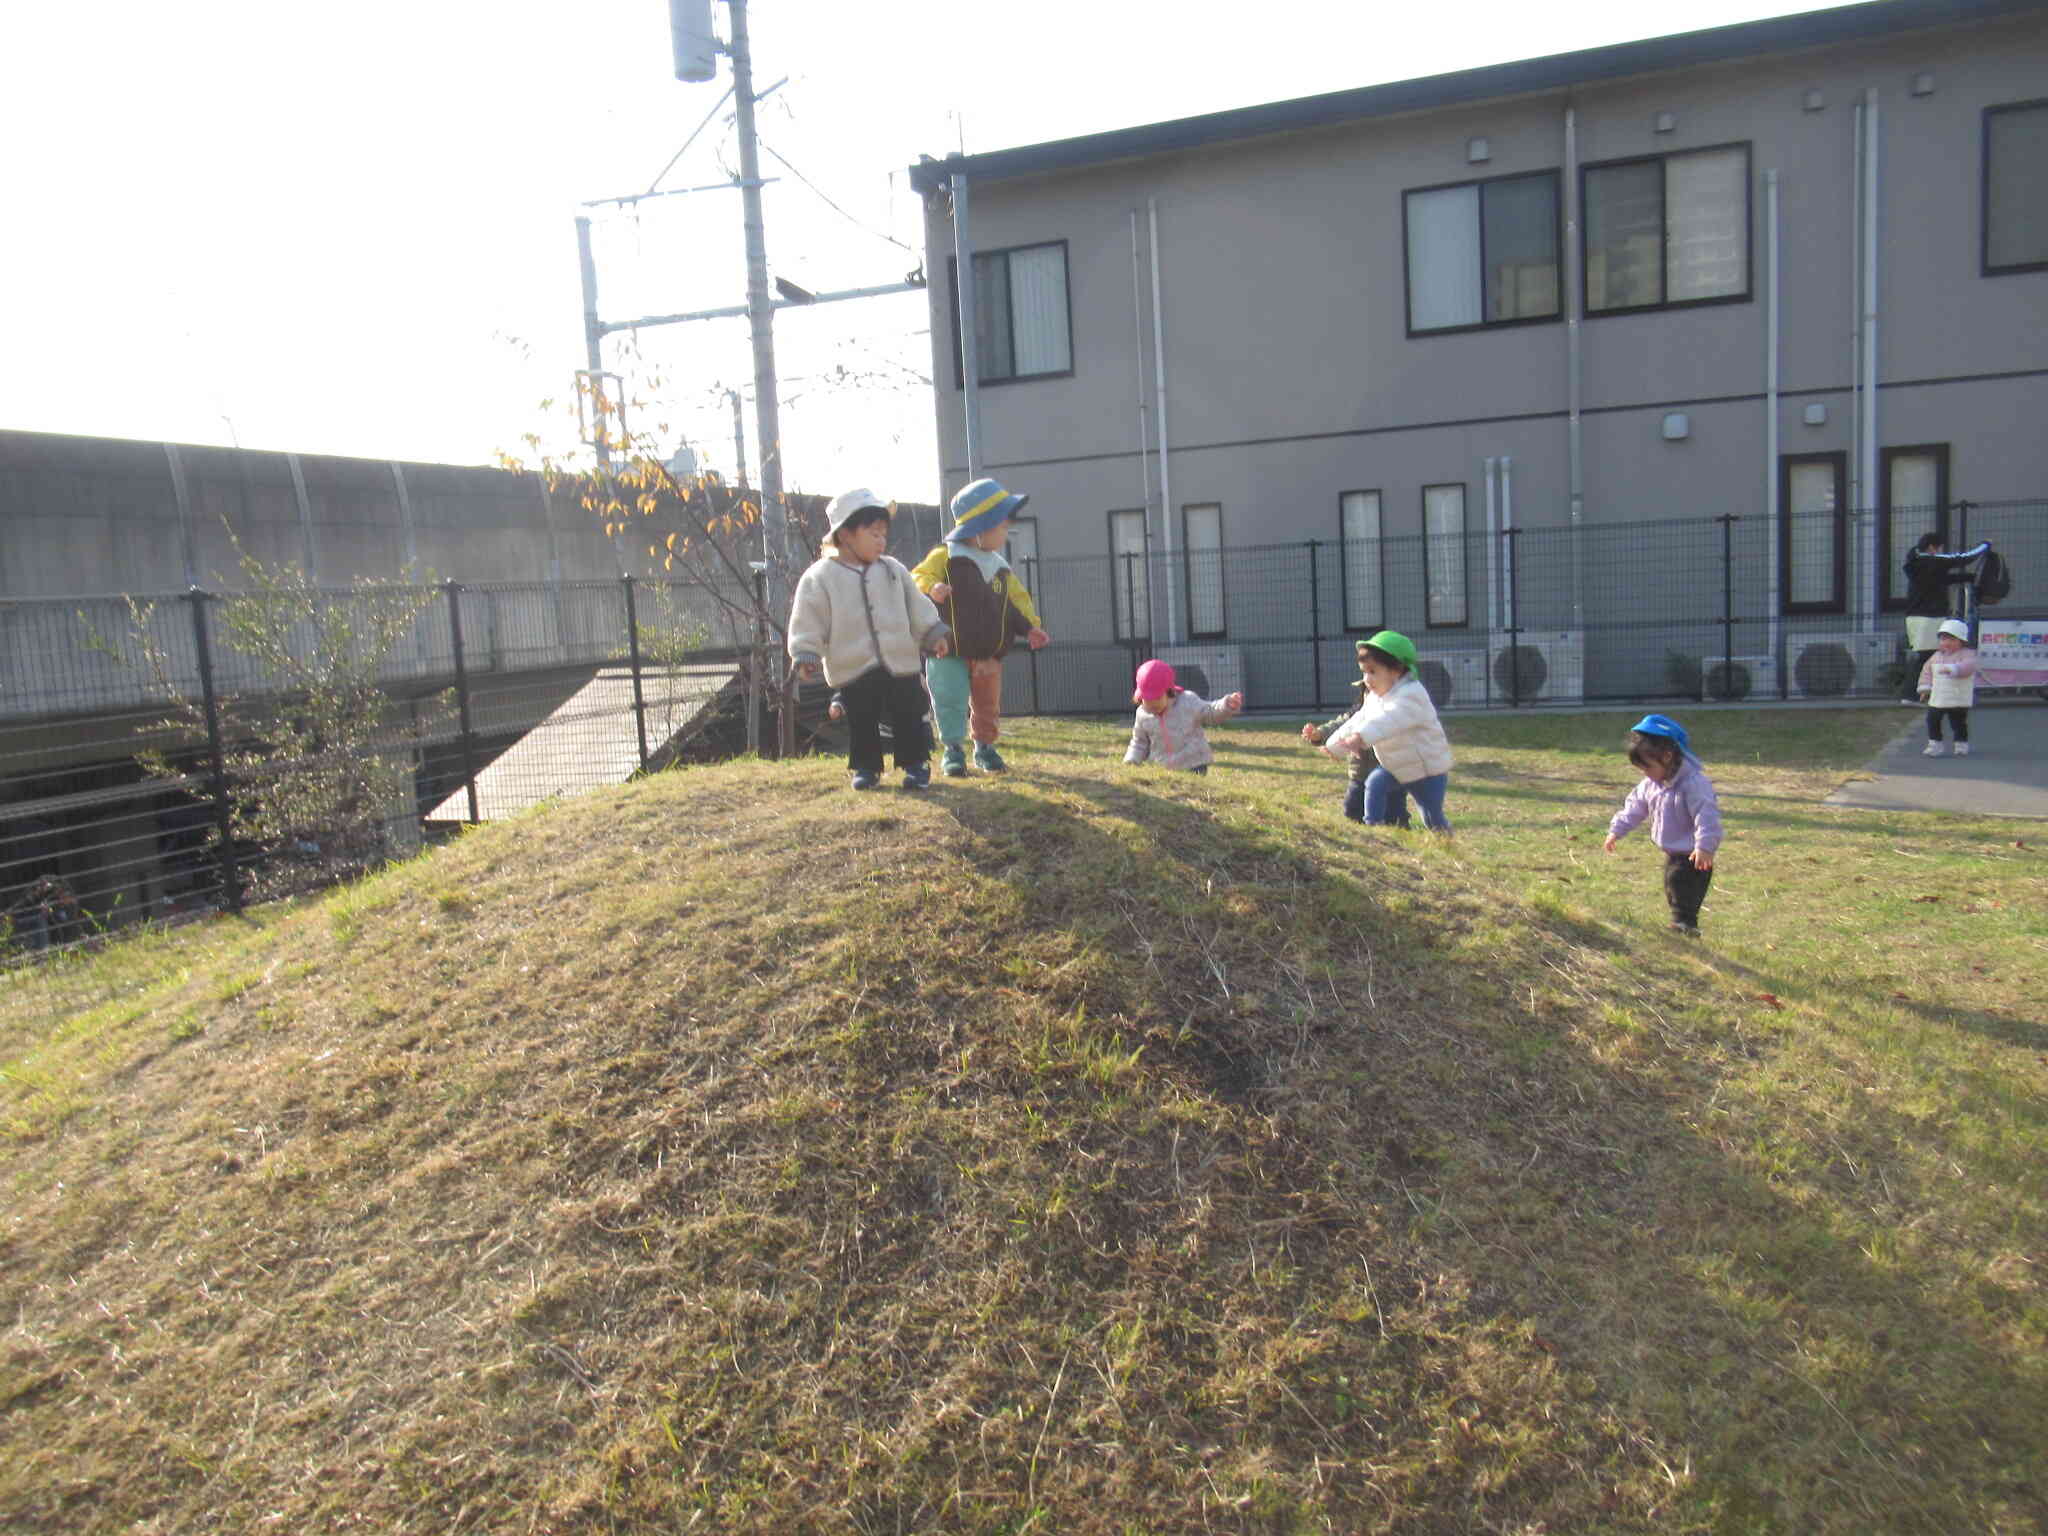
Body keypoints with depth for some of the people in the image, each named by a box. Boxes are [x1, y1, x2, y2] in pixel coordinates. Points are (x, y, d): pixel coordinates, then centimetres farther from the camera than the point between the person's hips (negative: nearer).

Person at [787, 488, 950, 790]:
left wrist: (934, 633, 3)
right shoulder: (820, 578, -4)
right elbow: (808, 622, -6)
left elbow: (917, 607, 11)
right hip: (853, 671, -2)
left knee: (909, 718, 5)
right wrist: (805, 655, -13)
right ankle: (866, 767, 21)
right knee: (861, 723, 6)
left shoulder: (893, 570, 7)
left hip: (902, 665, 2)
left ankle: (916, 764, 18)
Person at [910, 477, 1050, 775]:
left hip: (989, 654, 5)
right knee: (951, 700, -10)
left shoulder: (1001, 568, 9)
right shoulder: (946, 557, -10)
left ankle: (985, 747, 30)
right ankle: (954, 748, 4)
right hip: (950, 651, -5)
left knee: (988, 704, 14)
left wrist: (1030, 627, -3)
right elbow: (918, 577, -14)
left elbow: (1017, 600, 12)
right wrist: (931, 588, -36)